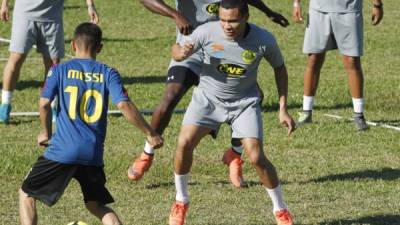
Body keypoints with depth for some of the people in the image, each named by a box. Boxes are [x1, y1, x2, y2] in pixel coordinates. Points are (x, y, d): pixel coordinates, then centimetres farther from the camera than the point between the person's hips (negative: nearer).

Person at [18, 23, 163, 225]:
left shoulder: (60, 70, 3)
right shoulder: (108, 74, 5)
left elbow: (44, 103, -7)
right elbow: (124, 105, -7)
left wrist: (46, 133, 10)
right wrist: (150, 134, -1)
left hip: (62, 150, -2)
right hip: (93, 154, 2)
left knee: (27, 194, 13)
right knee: (96, 205, 20)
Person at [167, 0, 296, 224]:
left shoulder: (264, 40, -19)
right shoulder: (207, 32, -20)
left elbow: (279, 68, 0)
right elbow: (177, 51, -5)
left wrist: (283, 109, -2)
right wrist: (181, 52, -31)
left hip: (245, 102, -1)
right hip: (208, 97, 1)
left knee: (256, 157, -13)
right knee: (184, 143, -17)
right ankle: (181, 201, 7)